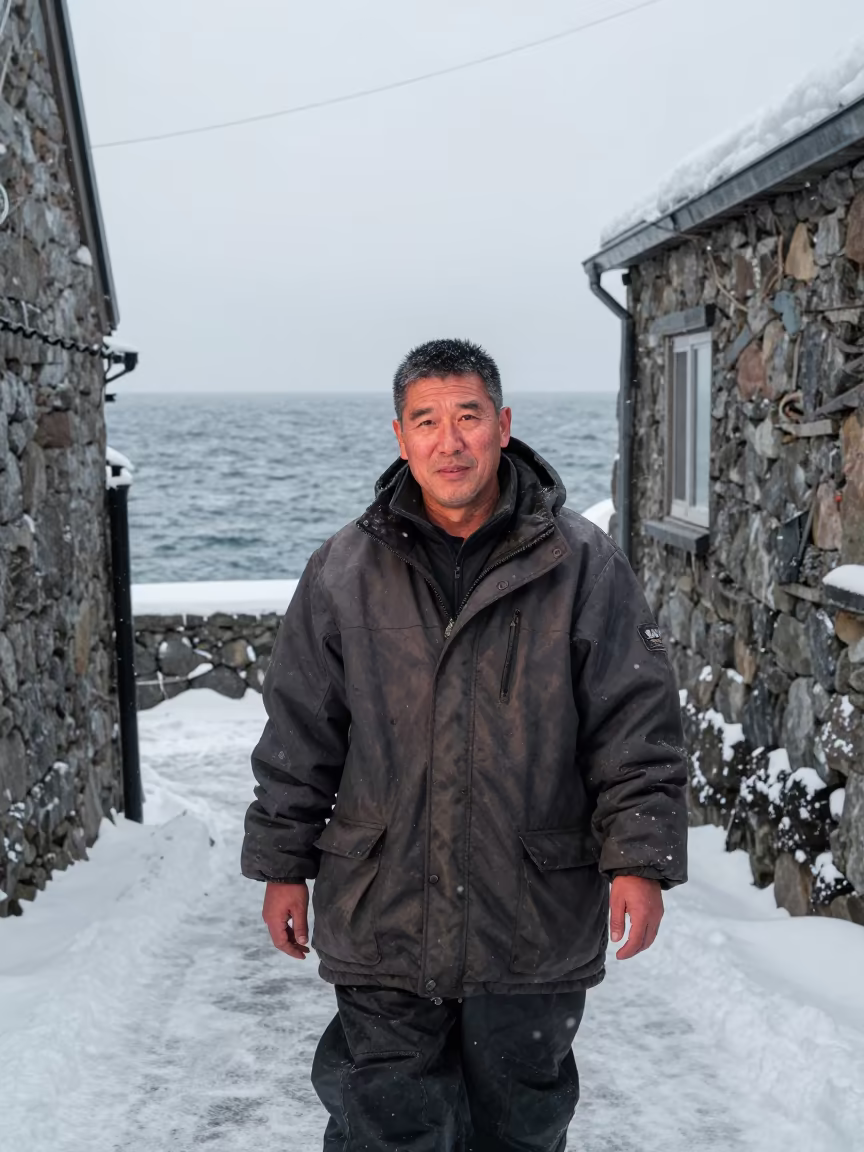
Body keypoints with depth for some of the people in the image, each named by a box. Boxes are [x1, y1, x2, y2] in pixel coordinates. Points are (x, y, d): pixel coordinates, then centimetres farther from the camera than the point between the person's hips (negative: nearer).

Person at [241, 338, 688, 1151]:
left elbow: (637, 724, -4)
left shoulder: (582, 565, -4)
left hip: (535, 922, 0)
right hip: (380, 916, 1)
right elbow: (298, 735, 6)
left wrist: (639, 860, -10)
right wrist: (283, 868, 6)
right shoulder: (344, 572, 0)